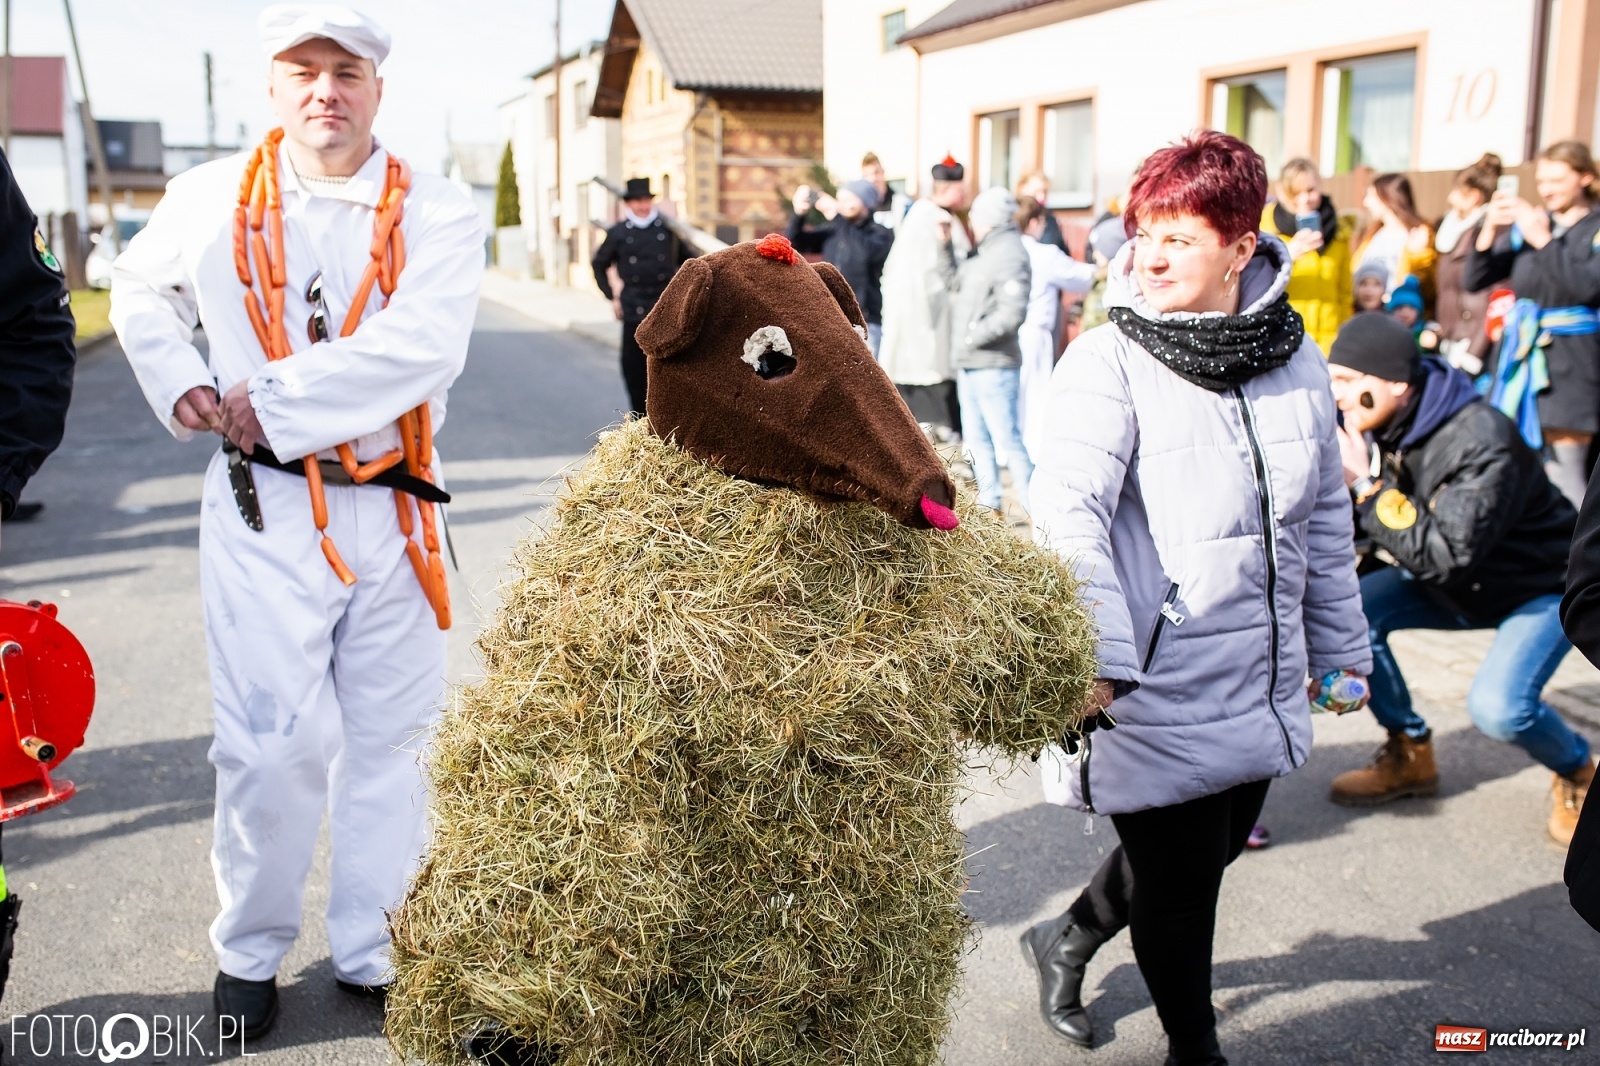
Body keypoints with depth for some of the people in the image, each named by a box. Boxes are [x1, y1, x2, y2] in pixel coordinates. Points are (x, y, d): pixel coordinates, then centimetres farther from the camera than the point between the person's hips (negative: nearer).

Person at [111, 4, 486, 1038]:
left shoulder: (438, 212, -1)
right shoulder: (210, 198, 6)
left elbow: (425, 346, -17)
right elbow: (139, 290, 24)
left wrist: (275, 397, -17)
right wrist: (179, 383, 7)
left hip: (392, 510, 1)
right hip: (264, 507, 0)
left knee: (388, 738, 8)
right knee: (274, 740, -4)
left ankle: (373, 952, 25)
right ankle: (251, 952, 19)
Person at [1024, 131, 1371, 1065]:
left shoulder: (1297, 361, 4)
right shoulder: (1108, 363, -14)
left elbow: (1325, 521, 13)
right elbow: (1071, 515, -25)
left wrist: (1339, 649, 19)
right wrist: (1100, 659, -36)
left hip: (1261, 688, 6)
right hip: (1159, 694, -6)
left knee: (1214, 851, 22)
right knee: (1179, 886, 7)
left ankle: (1065, 941, 47)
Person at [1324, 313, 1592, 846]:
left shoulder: (1483, 442, -35)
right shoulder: (1376, 426, -13)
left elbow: (1446, 555, -40)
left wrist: (1366, 486, -40)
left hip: (1542, 586, -7)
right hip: (1456, 583, 7)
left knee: (1497, 706, -28)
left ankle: (1578, 773, 9)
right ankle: (1409, 753, 7)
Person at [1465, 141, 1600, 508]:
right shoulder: (1524, 227, 11)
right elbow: (1472, 282, 5)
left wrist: (1542, 240, -18)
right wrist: (1489, 229, -9)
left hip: (1569, 363, -4)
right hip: (1519, 357, 4)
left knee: (1564, 472, -9)